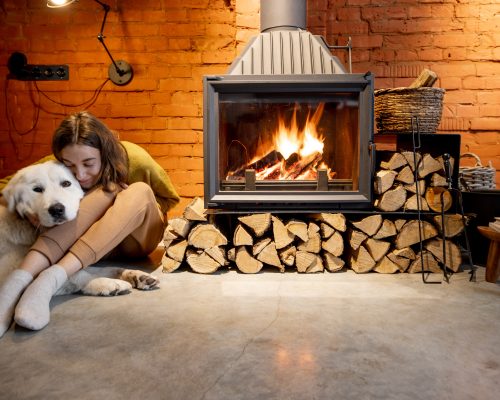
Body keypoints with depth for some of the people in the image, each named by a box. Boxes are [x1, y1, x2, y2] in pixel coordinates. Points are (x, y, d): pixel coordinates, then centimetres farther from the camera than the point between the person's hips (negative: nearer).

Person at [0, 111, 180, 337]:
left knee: (140, 191, -31)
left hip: (137, 237, 0)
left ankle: (52, 279, -44)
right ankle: (19, 279, -46)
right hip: (89, 241, 1)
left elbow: (169, 198, -5)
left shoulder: (134, 159, -21)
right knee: (105, 191, -30)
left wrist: (129, 205, -22)